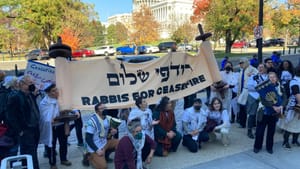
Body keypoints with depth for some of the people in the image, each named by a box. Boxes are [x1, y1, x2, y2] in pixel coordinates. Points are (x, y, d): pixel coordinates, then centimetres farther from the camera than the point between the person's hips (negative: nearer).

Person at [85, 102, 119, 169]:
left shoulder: (108, 118, -2)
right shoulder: (92, 121, -21)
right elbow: (88, 138, -19)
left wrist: (113, 131, -13)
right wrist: (97, 150, -23)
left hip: (105, 142, 7)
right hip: (96, 146, -7)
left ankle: (105, 155, 11)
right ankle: (89, 157, 10)